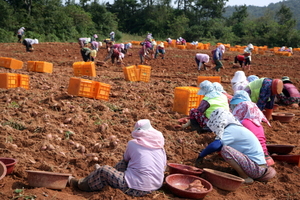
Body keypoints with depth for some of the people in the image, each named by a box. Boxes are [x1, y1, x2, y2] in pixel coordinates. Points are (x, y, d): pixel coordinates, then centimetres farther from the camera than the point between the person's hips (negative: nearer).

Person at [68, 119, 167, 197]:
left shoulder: (132, 144, -4)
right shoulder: (160, 146, 6)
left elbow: (126, 159, 13)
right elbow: (164, 167, 13)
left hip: (138, 189, -6)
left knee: (103, 171, 6)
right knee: (123, 163, 25)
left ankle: (80, 184, 27)